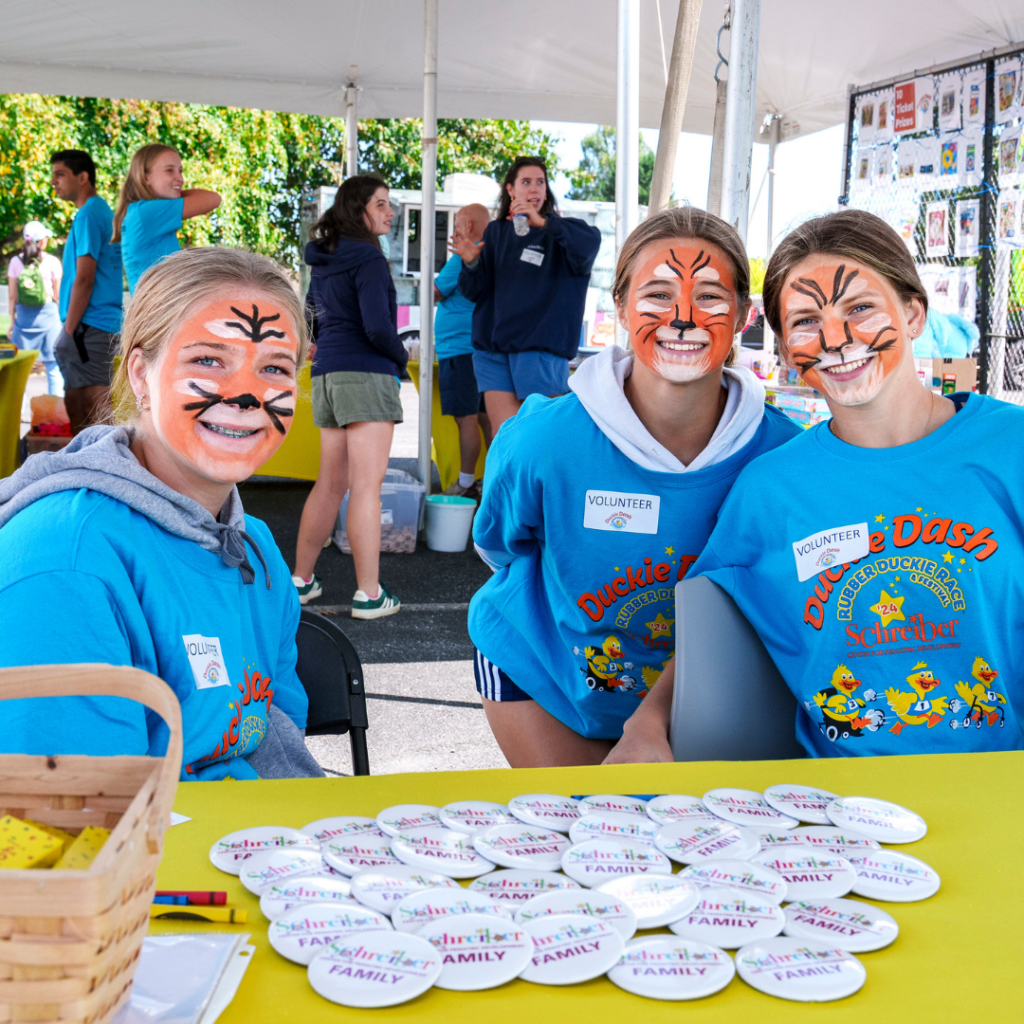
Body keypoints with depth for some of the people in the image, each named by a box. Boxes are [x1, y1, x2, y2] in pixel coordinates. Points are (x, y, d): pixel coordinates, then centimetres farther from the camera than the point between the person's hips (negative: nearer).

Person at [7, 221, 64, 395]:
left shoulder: (15, 261, 0)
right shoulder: (52, 262, -5)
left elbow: (12, 297, 2)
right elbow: (57, 295, 0)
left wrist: (12, 320, 11)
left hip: (23, 315, 2)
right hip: (47, 315, -2)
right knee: (53, 365, 4)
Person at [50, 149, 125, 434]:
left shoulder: (87, 215, -12)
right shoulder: (104, 212, 17)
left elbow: (84, 279, -17)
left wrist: (69, 330, -14)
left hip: (89, 326, -10)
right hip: (105, 323, 10)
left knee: (93, 406, -9)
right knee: (77, 404, 14)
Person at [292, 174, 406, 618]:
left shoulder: (323, 259, 16)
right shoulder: (367, 257, -11)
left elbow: (311, 316, 24)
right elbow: (377, 326, -18)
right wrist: (401, 356, -2)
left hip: (327, 376, 9)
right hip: (365, 374, -8)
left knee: (331, 482, 15)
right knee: (366, 484, -8)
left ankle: (301, 580, 20)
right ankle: (369, 594, -6)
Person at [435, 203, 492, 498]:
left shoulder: (463, 258, -13)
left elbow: (435, 293, -4)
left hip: (459, 349, -9)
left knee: (466, 418, -7)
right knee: (485, 417, 12)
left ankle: (466, 484, -4)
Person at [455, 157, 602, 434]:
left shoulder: (560, 232, 4)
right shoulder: (496, 231, 15)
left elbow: (589, 242, -20)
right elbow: (475, 291, 12)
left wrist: (543, 223, -31)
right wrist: (471, 263, -9)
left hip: (540, 346, -3)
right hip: (493, 347, 3)